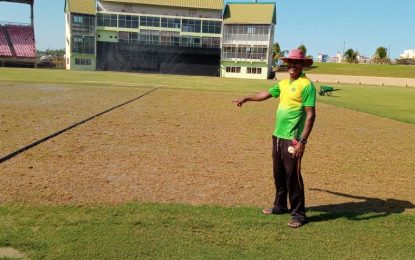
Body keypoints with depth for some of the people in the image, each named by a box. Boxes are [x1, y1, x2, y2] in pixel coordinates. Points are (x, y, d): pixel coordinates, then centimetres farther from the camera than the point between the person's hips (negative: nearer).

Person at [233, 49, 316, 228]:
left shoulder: (306, 84, -12)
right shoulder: (284, 83, 13)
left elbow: (311, 115, -17)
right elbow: (267, 94, 30)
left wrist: (302, 141, -23)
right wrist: (246, 99, 42)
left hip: (292, 139, -8)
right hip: (277, 135, 8)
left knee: (292, 176, -4)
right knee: (278, 174, 17)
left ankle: (299, 215, 9)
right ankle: (280, 206, 33)